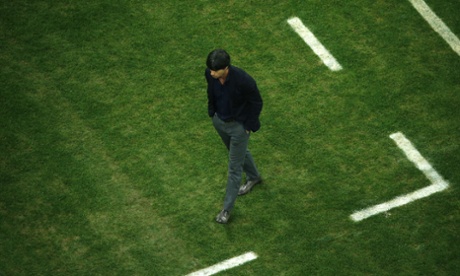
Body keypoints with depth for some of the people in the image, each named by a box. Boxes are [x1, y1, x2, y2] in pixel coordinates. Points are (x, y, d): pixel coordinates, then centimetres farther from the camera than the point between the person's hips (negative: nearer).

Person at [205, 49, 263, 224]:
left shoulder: (243, 80, -35)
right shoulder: (210, 74, -20)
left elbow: (256, 102, -18)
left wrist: (249, 126, -11)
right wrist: (212, 112, 10)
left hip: (238, 125, -6)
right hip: (219, 121, 6)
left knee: (234, 167, 4)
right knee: (239, 152, 30)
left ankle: (227, 208, 17)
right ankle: (253, 177, 59)